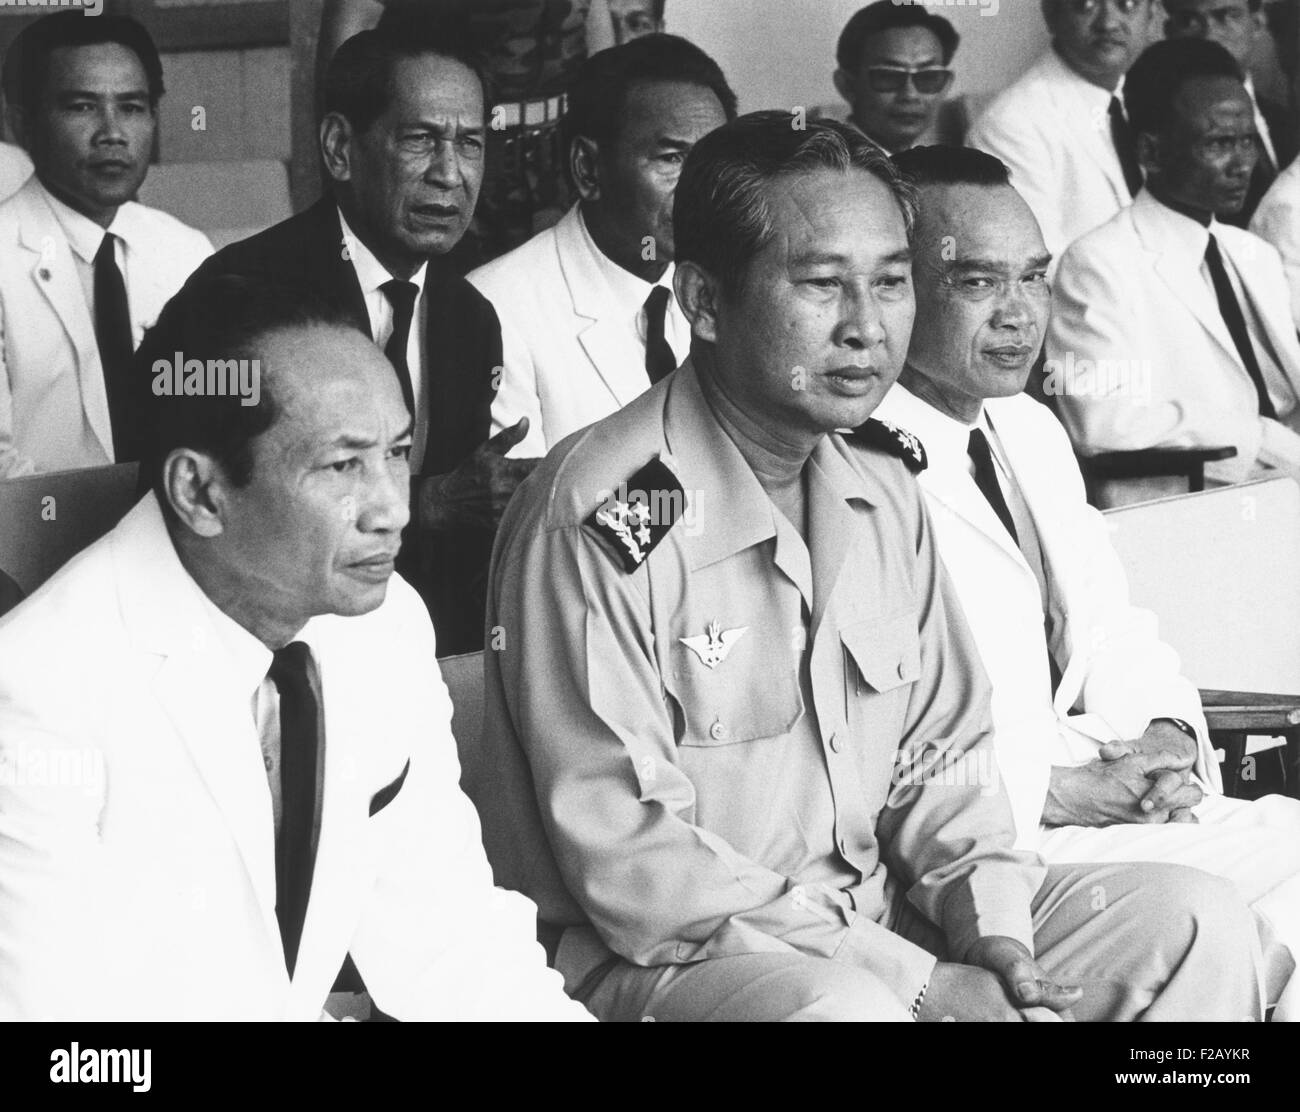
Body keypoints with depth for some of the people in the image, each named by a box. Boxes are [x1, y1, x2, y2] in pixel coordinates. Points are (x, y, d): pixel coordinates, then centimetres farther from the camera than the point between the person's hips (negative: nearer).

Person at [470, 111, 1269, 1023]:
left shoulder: (885, 493, 7)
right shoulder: (606, 513, -18)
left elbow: (940, 754, 13)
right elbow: (627, 859, -21)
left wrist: (992, 932, -7)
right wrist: (919, 983, -20)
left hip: (878, 923, 7)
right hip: (659, 958, -7)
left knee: (1197, 924, -1)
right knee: (845, 1006, -36)